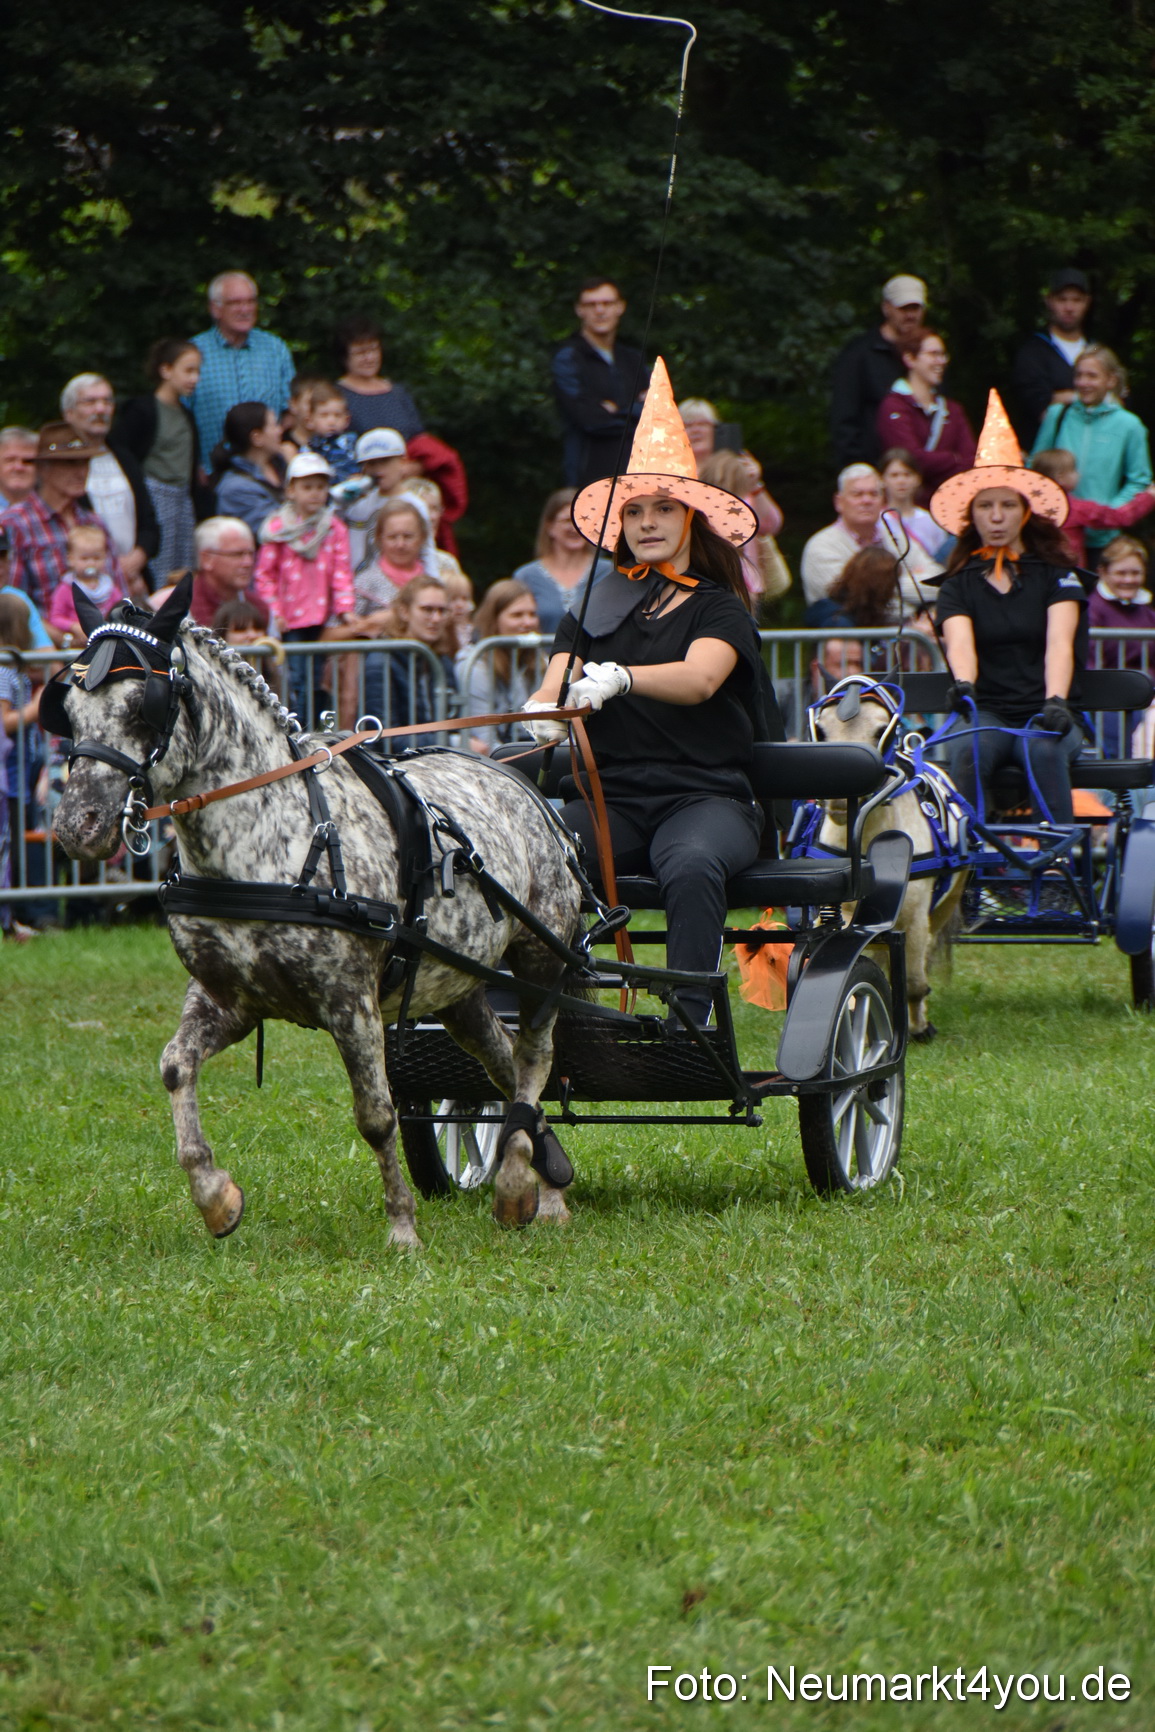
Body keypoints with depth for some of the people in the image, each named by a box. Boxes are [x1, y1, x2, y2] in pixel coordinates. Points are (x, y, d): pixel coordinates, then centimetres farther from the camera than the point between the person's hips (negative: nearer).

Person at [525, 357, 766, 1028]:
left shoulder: (719, 609, 6)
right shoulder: (597, 608, 19)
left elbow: (699, 677, -15)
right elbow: (556, 681, 7)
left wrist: (618, 677, -36)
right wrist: (545, 709, -20)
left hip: (704, 795, -3)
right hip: (611, 795, 3)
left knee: (692, 867, -38)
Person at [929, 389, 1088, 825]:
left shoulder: (1056, 576, 7)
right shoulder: (959, 584, 10)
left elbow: (1059, 642, -10)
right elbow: (960, 641, -10)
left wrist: (1055, 702, -30)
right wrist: (963, 685, -34)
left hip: (1045, 714, -1)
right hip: (987, 713, 1)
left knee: (1043, 749, -35)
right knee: (966, 752, -34)